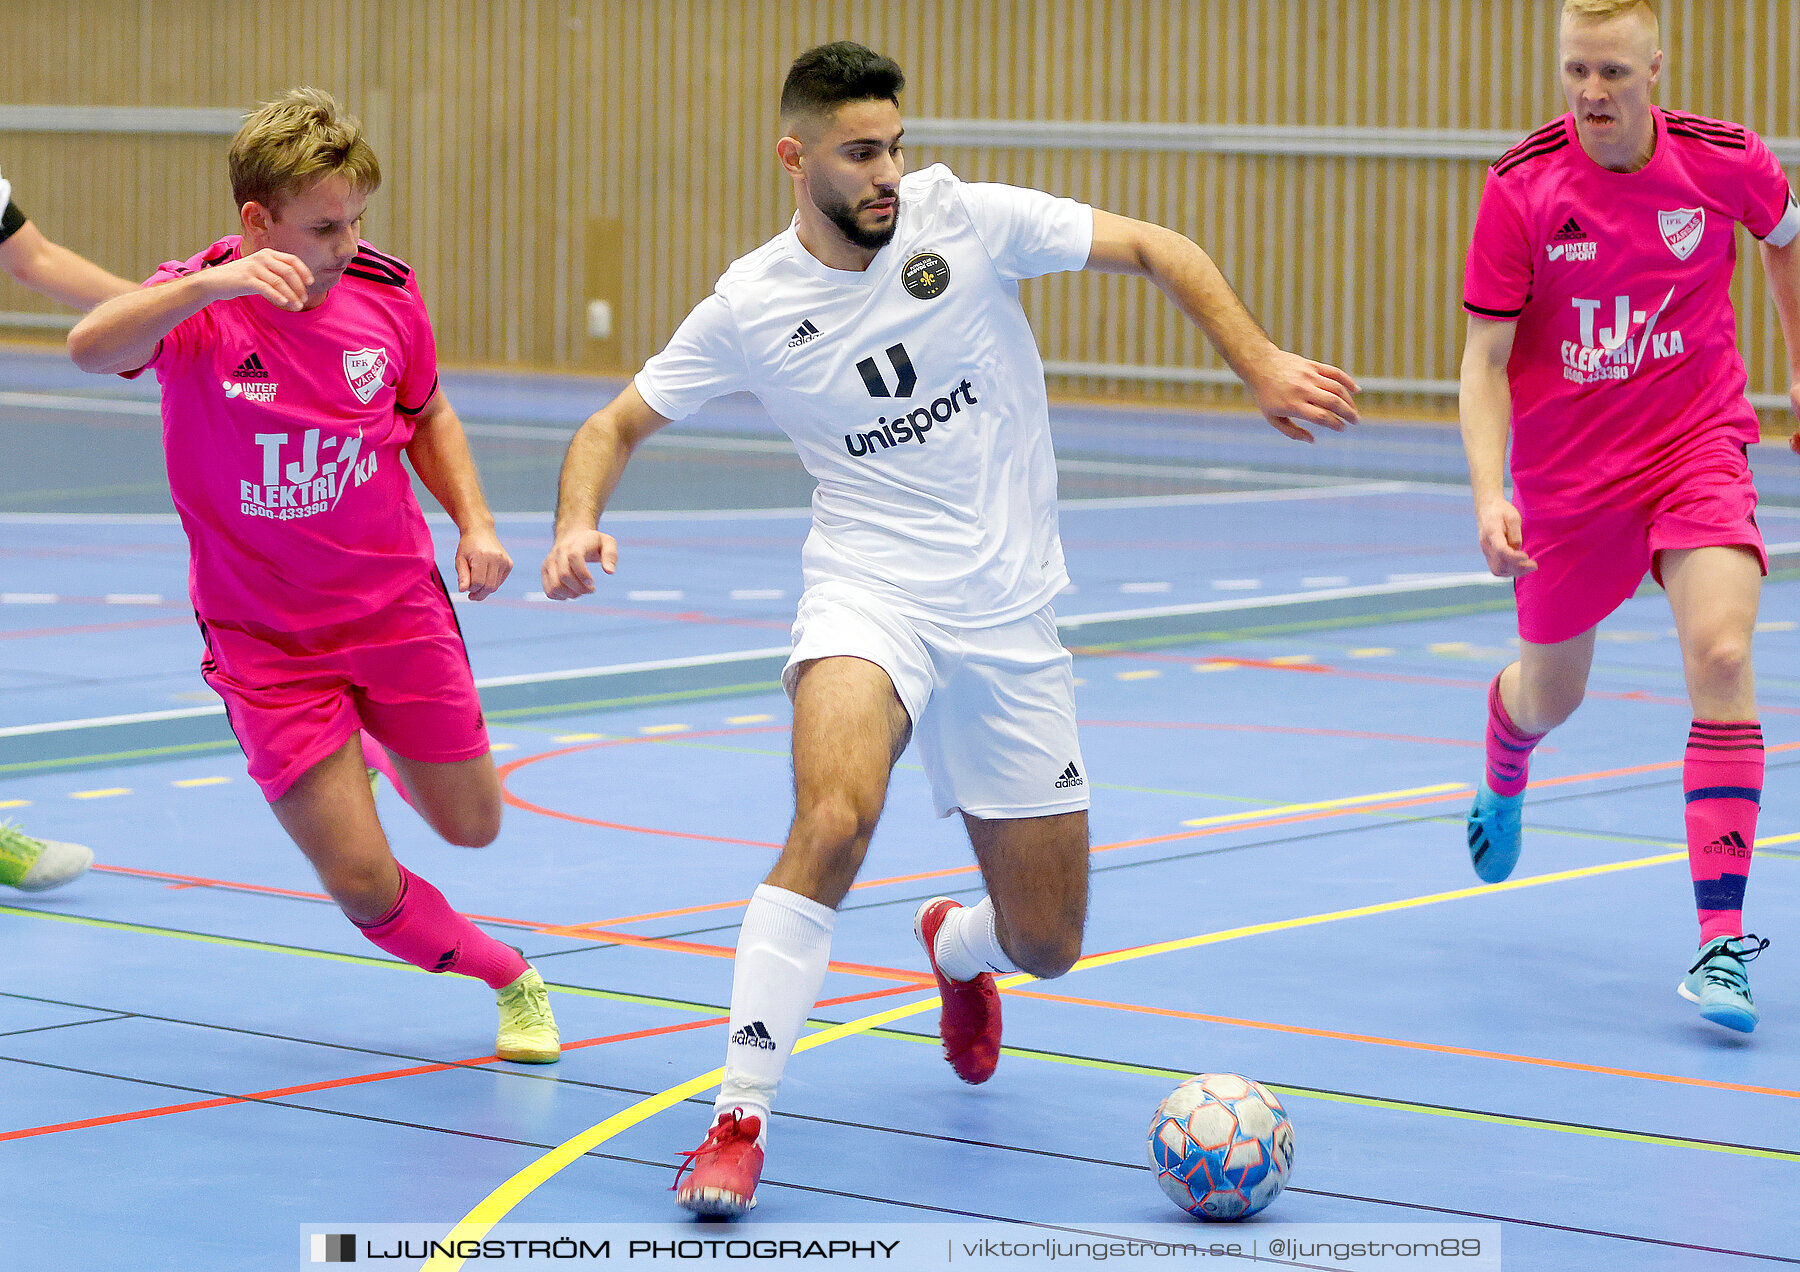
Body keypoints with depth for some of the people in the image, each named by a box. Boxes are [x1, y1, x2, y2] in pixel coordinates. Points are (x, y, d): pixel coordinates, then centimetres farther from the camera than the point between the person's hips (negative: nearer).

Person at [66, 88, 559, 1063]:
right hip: (264, 641, -3)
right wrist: (208, 286, -58)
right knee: (364, 882, -7)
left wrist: (473, 522, -3)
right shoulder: (198, 307, -20)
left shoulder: (385, 293, -8)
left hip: (397, 607, 3)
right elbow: (90, 350, -43)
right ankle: (507, 976, 22)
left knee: (470, 826, 14)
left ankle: (374, 742, 48)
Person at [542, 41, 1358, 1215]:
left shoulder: (967, 217, -6)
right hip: (871, 595, -2)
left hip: (1011, 617, 2)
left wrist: (1262, 365, -13)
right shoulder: (750, 308, -4)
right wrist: (579, 526, -13)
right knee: (836, 818, -34)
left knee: (1047, 942, 7)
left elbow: (1156, 250, 0)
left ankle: (955, 947, 47)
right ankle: (741, 1120, -25)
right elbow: (619, 425, 7)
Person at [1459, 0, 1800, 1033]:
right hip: (1565, 471, 0)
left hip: (1697, 443, 0)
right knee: (1550, 692, 16)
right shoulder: (1520, 187, -15)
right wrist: (1490, 496, -23)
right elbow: (1486, 358, -11)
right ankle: (1503, 783, 57)